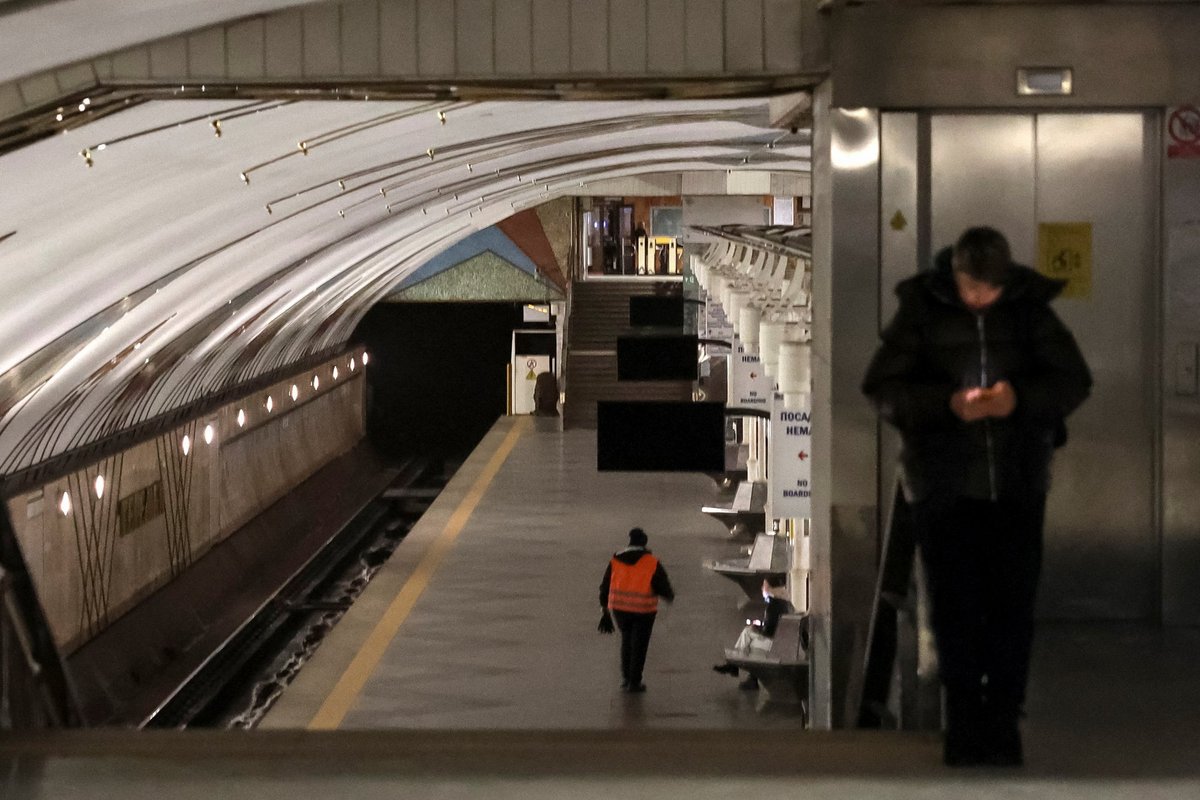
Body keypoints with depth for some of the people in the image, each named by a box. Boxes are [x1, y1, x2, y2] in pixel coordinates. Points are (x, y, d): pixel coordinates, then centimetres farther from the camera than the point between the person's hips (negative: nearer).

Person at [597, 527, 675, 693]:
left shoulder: (615, 561, 0)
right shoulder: (652, 564, -9)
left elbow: (605, 588, 5)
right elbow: (664, 588, -5)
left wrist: (605, 613, 14)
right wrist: (670, 597, 19)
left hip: (620, 609, 3)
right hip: (643, 611, -3)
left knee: (627, 640, 24)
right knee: (639, 645, 10)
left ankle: (626, 677, 25)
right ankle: (634, 682, 14)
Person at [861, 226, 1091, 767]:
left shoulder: (1031, 311, 2)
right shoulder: (921, 312, -2)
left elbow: (1074, 381, 3)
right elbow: (881, 388, -5)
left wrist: (1021, 397, -17)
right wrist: (948, 403, -20)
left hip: (1018, 484, 1)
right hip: (943, 488, -1)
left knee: (1013, 605, 0)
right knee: (955, 606, 0)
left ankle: (1003, 722, 9)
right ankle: (964, 723, 10)